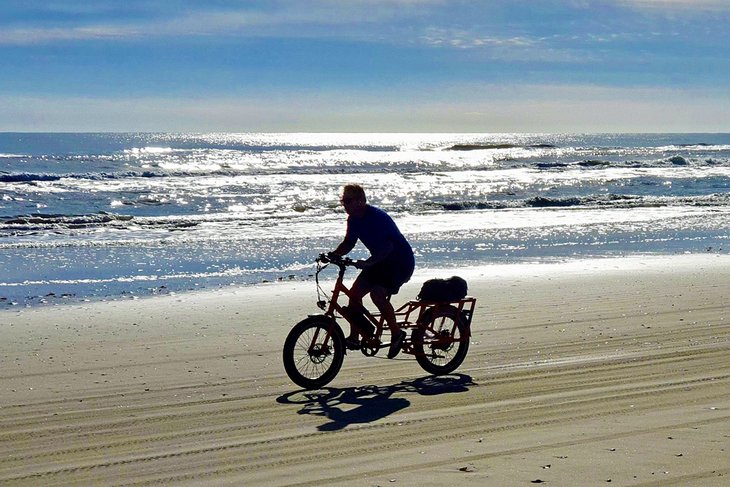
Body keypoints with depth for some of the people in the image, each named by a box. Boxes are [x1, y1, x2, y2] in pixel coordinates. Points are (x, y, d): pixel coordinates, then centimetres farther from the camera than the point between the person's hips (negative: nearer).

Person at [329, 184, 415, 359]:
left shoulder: (378, 217, -26)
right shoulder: (354, 219, 1)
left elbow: (387, 246, -35)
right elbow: (349, 243, 11)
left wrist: (367, 263, -47)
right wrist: (332, 255, -7)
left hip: (401, 261, -9)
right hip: (381, 261, 9)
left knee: (377, 294, -26)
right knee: (355, 292, -1)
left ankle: (396, 333, -8)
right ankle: (354, 337, 8)